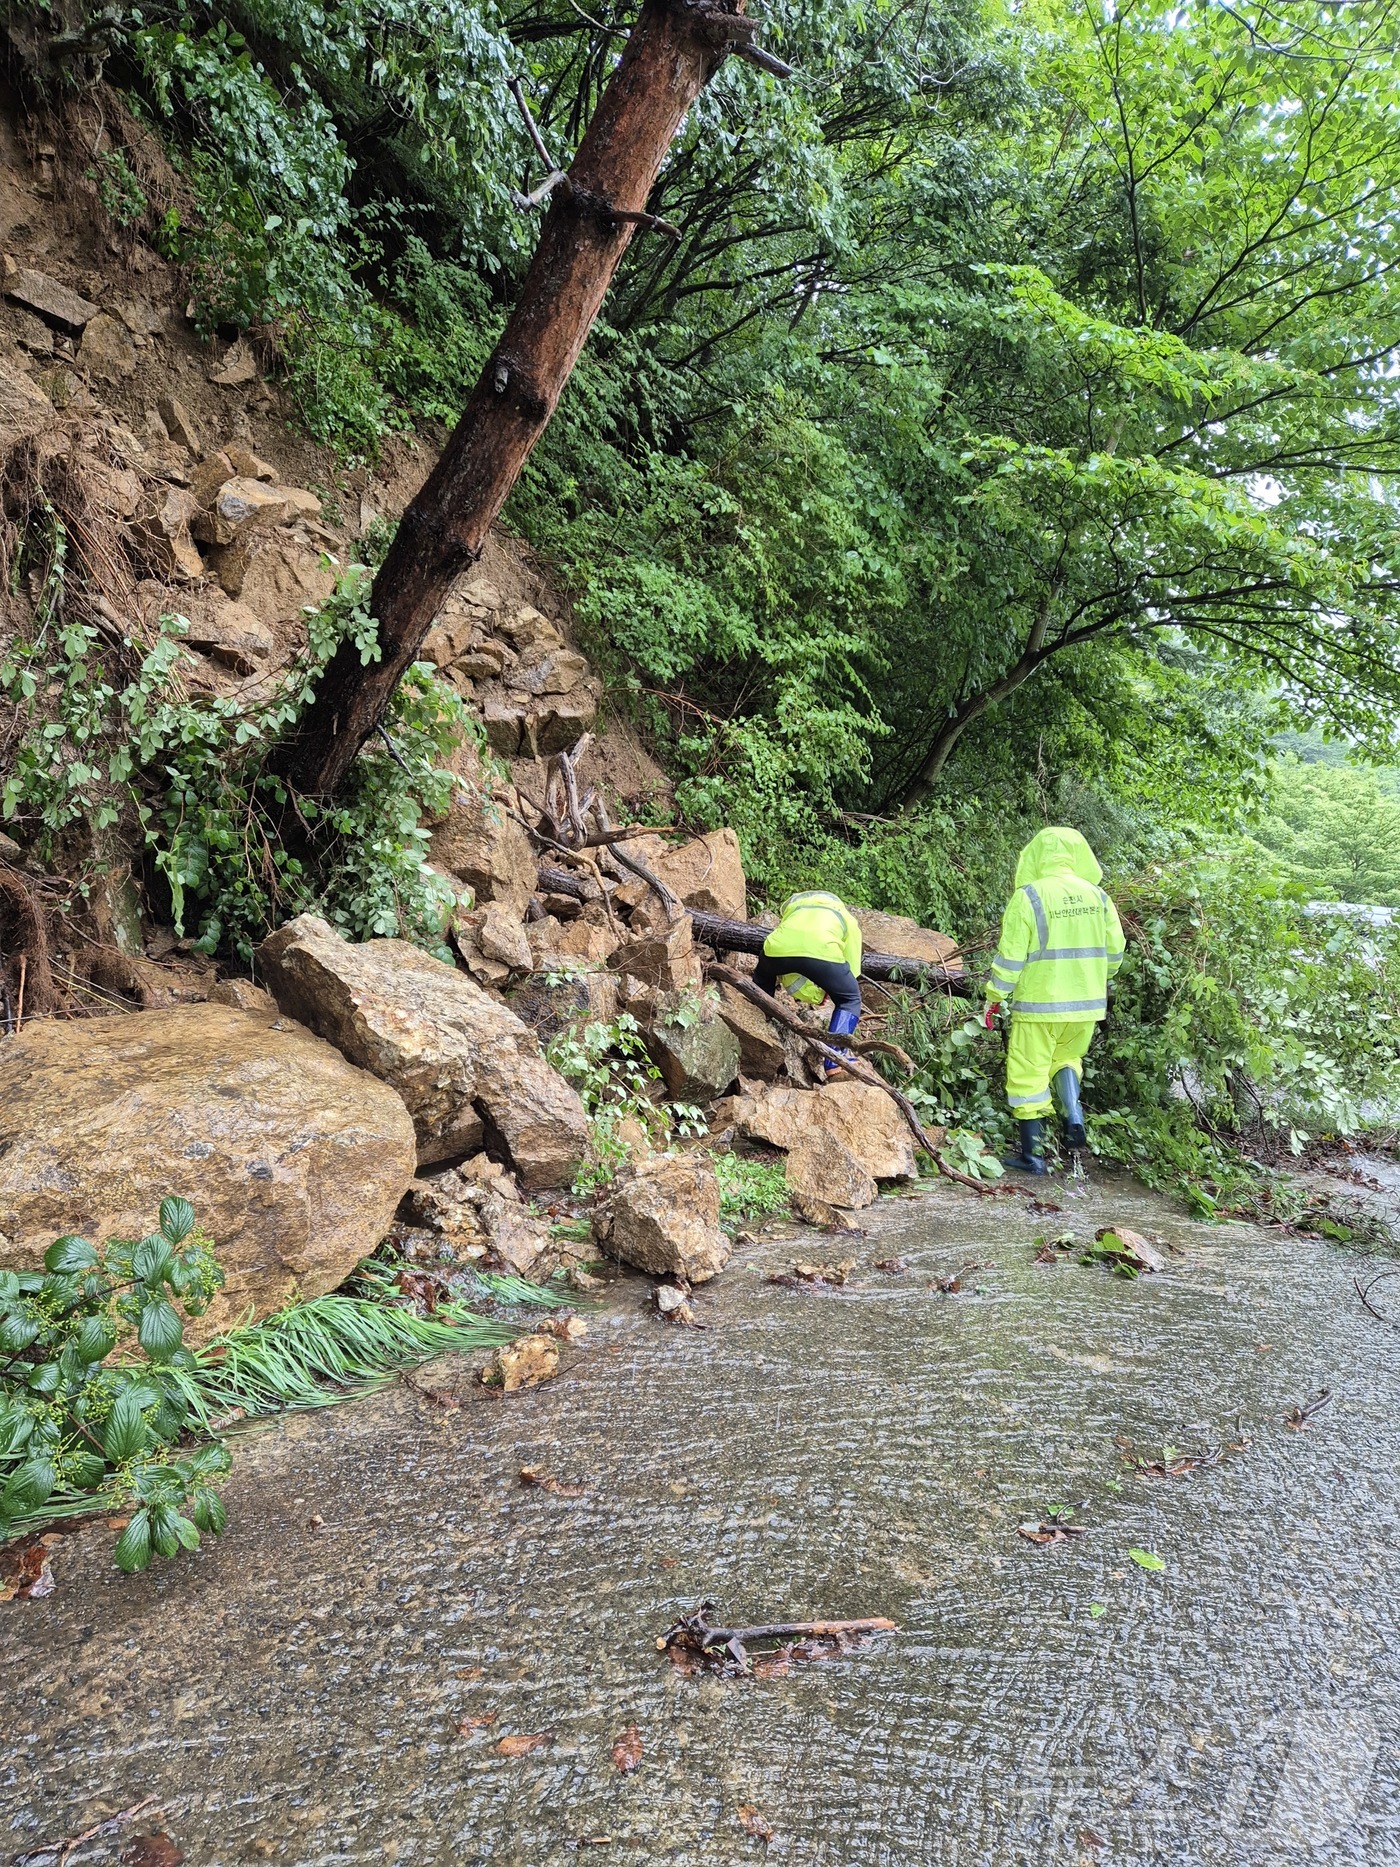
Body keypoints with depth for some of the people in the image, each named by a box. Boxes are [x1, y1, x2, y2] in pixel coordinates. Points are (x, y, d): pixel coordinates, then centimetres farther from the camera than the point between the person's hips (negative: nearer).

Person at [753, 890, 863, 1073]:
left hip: (779, 946, 3)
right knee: (850, 999, 22)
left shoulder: (794, 904, 44)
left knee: (762, 980, 37)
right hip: (821, 951, -2)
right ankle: (835, 1063, 7)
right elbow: (852, 970, 35)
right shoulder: (848, 920, 36)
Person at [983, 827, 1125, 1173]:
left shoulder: (1028, 897, -12)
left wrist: (995, 998, 1)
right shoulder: (1097, 896, 2)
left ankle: (1032, 1152, 11)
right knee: (1066, 1058, 27)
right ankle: (1073, 1115, 5)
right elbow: (1114, 953, 8)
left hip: (1039, 1003, -5)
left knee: (1029, 1075, 7)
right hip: (1087, 1003, 5)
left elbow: (1010, 956, -11)